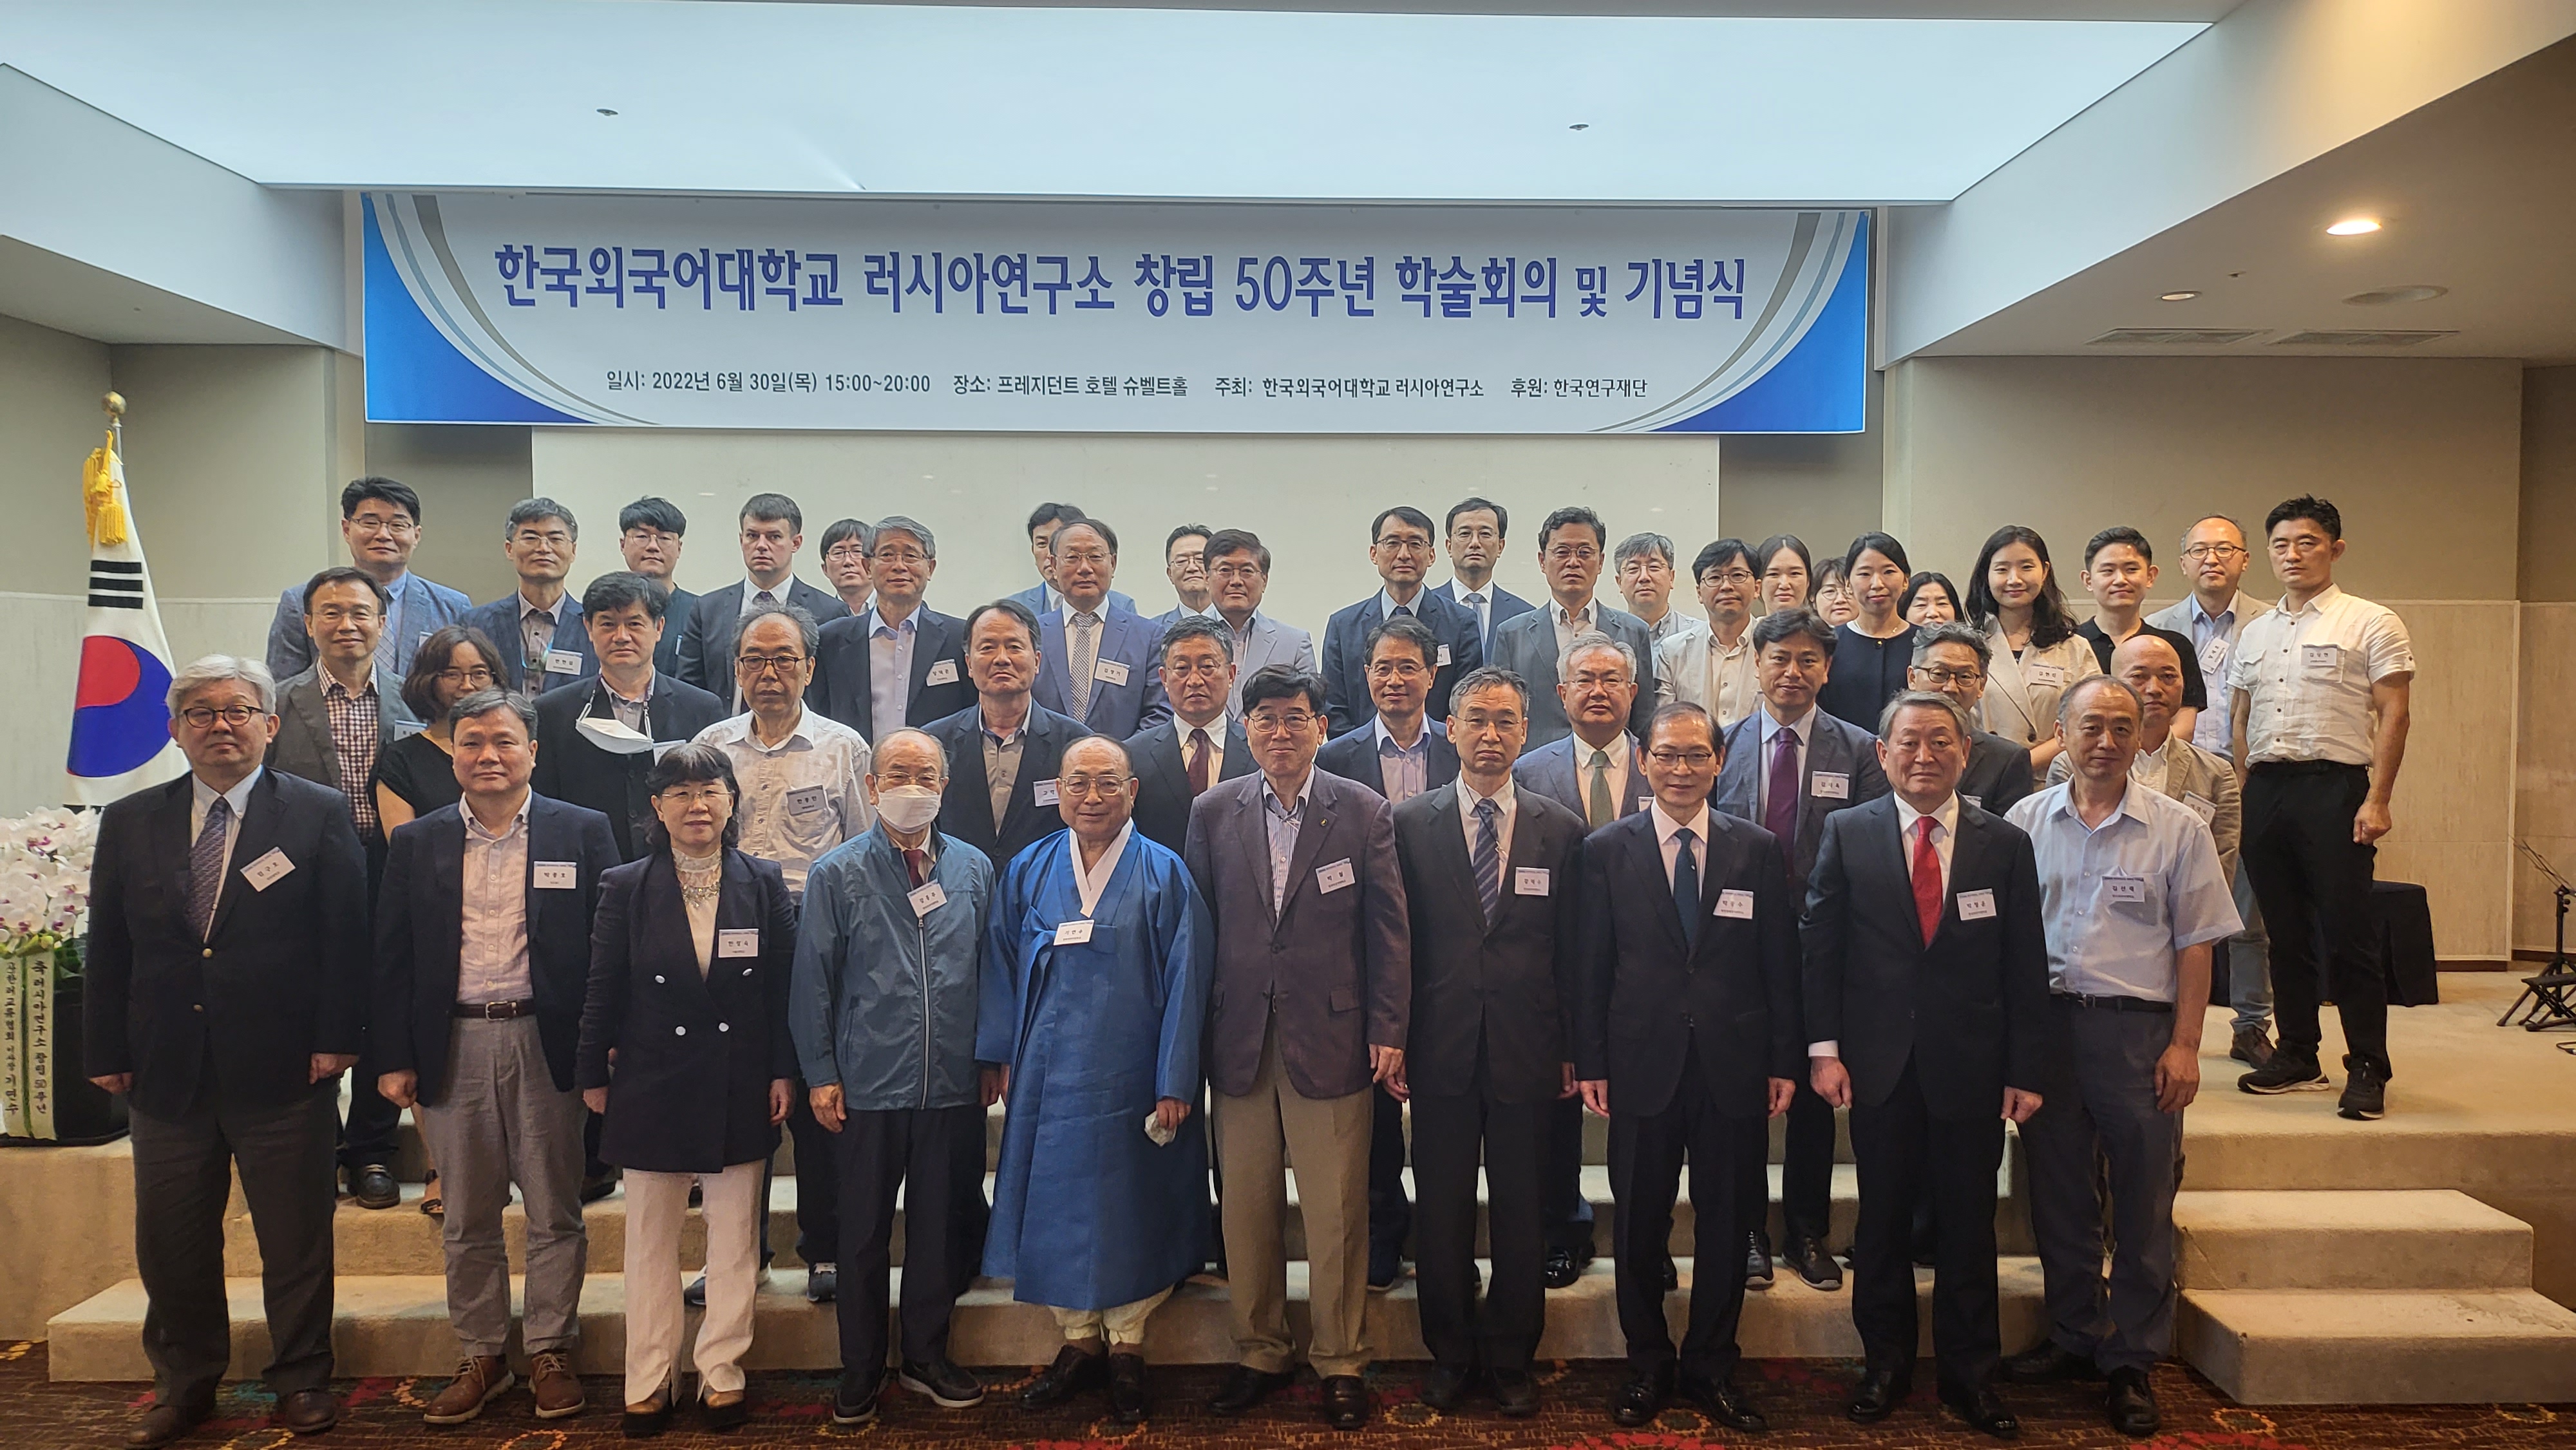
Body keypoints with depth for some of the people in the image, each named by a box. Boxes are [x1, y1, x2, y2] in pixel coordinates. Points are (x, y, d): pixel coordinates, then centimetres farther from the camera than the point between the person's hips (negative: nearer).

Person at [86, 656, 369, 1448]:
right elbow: (107, 949, 7)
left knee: (296, 1236, 7)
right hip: (165, 1070, 3)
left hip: (283, 1069, -3)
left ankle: (301, 1381, 22)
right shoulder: (129, 823, 7)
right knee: (169, 1238, 13)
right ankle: (185, 1385, 30)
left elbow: (345, 936, -5)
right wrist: (107, 1050, 2)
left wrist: (336, 1039, -10)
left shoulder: (319, 814, -2)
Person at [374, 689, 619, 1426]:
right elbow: (391, 959, 6)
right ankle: (481, 1356, 25)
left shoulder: (583, 833, 0)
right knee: (466, 1219, 11)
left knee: (555, 1213, 6)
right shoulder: (415, 844, 7)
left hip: (546, 1043, -2)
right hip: (452, 1048, 2)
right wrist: (392, 1059, 1)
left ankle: (550, 1353, 19)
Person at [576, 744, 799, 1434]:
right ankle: (648, 1381, 23)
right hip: (653, 1086, 0)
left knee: (734, 1238, 9)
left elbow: (783, 987, 0)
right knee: (650, 1240, 11)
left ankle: (722, 1373, 22)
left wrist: (784, 1072, -2)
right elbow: (605, 990, 1)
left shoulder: (764, 883, -2)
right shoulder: (626, 887, -3)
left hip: (741, 1087, 0)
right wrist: (593, 1074, 2)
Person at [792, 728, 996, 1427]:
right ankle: (860, 1370, 25)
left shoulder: (975, 869, 4)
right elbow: (813, 981, -1)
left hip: (955, 1086, 2)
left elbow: (990, 971, 8)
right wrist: (819, 1075, -4)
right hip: (866, 1088, -2)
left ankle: (926, 1356, 30)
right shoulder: (837, 874, -2)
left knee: (940, 1227, 13)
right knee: (863, 1235, 9)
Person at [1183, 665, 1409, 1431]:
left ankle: (1340, 1363, 20)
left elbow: (1389, 929, 0)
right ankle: (1259, 1353, 27)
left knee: (1337, 1214, 3)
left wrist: (1388, 1031, -4)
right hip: (1239, 1042, 2)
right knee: (1246, 1209, 10)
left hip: (1330, 1039, -2)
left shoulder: (1366, 813, 0)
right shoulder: (1213, 812, 5)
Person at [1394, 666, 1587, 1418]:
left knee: (1521, 1214, 10)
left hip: (1527, 1052, 0)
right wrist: (1391, 1041, -3)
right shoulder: (1410, 823, 1)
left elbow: (1573, 951, 3)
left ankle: (1511, 1360, 27)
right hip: (1441, 1048, 0)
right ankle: (1450, 1354, 28)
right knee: (1442, 1213, 10)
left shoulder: (1562, 830, 3)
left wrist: (1573, 1049, 0)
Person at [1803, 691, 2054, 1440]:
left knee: (1969, 1227, 10)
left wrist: (2027, 1069, -2)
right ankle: (1885, 1363, 27)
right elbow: (1820, 947, 0)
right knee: (1883, 1222, 11)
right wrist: (1824, 1048, -6)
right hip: (1879, 1063, 0)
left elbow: (2025, 966, 2)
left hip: (1970, 1067, 1)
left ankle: (1969, 1372, 25)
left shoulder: (2005, 843, 2)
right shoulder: (1847, 833, 0)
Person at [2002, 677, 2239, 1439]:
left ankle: (2132, 1362, 20)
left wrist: (2185, 1046, -7)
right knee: (2059, 1197, 13)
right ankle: (2073, 1339, 29)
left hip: (2138, 1030, -2)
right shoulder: (2025, 822, 4)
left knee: (2142, 1205, 6)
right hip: (2045, 1024, 2)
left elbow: (2194, 946, -1)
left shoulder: (2177, 829, -1)